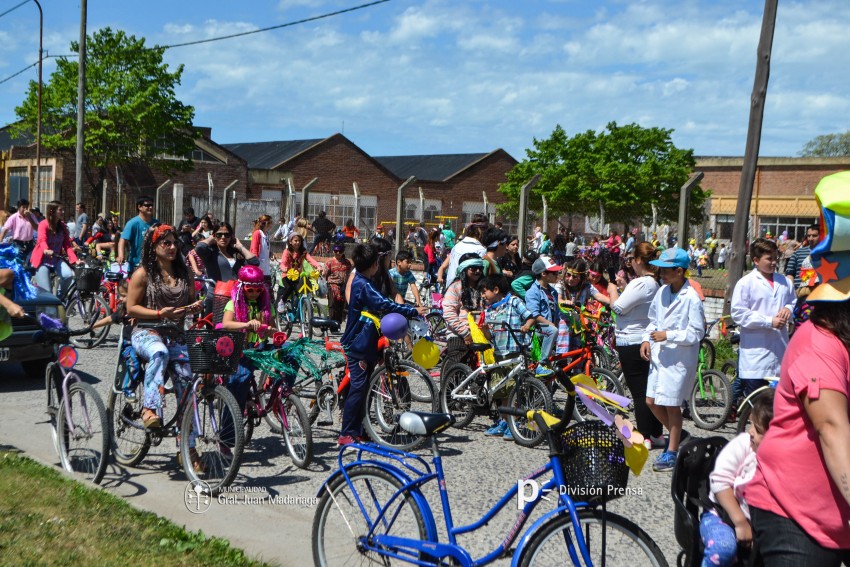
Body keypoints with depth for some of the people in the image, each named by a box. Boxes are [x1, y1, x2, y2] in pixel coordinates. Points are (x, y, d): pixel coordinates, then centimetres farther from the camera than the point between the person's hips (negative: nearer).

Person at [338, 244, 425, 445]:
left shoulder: (360, 281, 14)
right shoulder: (363, 285, -18)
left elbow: (381, 305, 18)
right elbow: (385, 305, -25)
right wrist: (413, 311, -21)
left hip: (362, 344, 11)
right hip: (359, 344, -11)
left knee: (361, 387, 13)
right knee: (358, 387, -9)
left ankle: (356, 431, 20)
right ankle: (346, 434, -6)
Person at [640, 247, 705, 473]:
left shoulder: (691, 298, -16)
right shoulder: (663, 291, 5)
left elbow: (696, 333, -15)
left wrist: (668, 335, -20)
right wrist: (647, 339, 1)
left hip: (679, 359, -7)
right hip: (659, 355, 7)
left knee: (671, 405, 1)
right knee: (652, 402, 11)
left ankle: (672, 453, 15)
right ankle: (675, 435, 35)